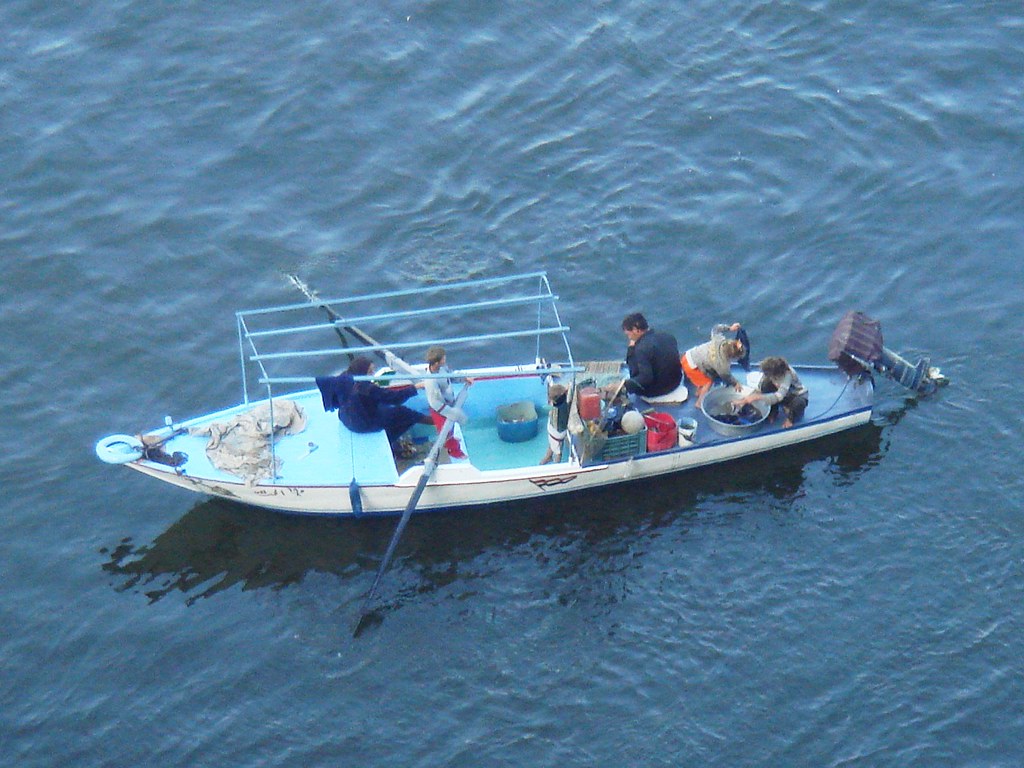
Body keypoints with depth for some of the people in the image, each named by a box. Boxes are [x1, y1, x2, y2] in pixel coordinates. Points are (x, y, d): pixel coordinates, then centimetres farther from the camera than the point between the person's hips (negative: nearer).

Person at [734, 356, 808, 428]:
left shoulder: (787, 374, -39)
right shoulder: (768, 373, -22)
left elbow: (779, 396, -48)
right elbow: (759, 389, -14)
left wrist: (757, 397, -52)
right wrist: (746, 399, -28)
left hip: (798, 395, -4)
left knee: (799, 403, -40)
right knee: (766, 383, -24)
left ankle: (790, 418, -5)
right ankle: (772, 413, -5)